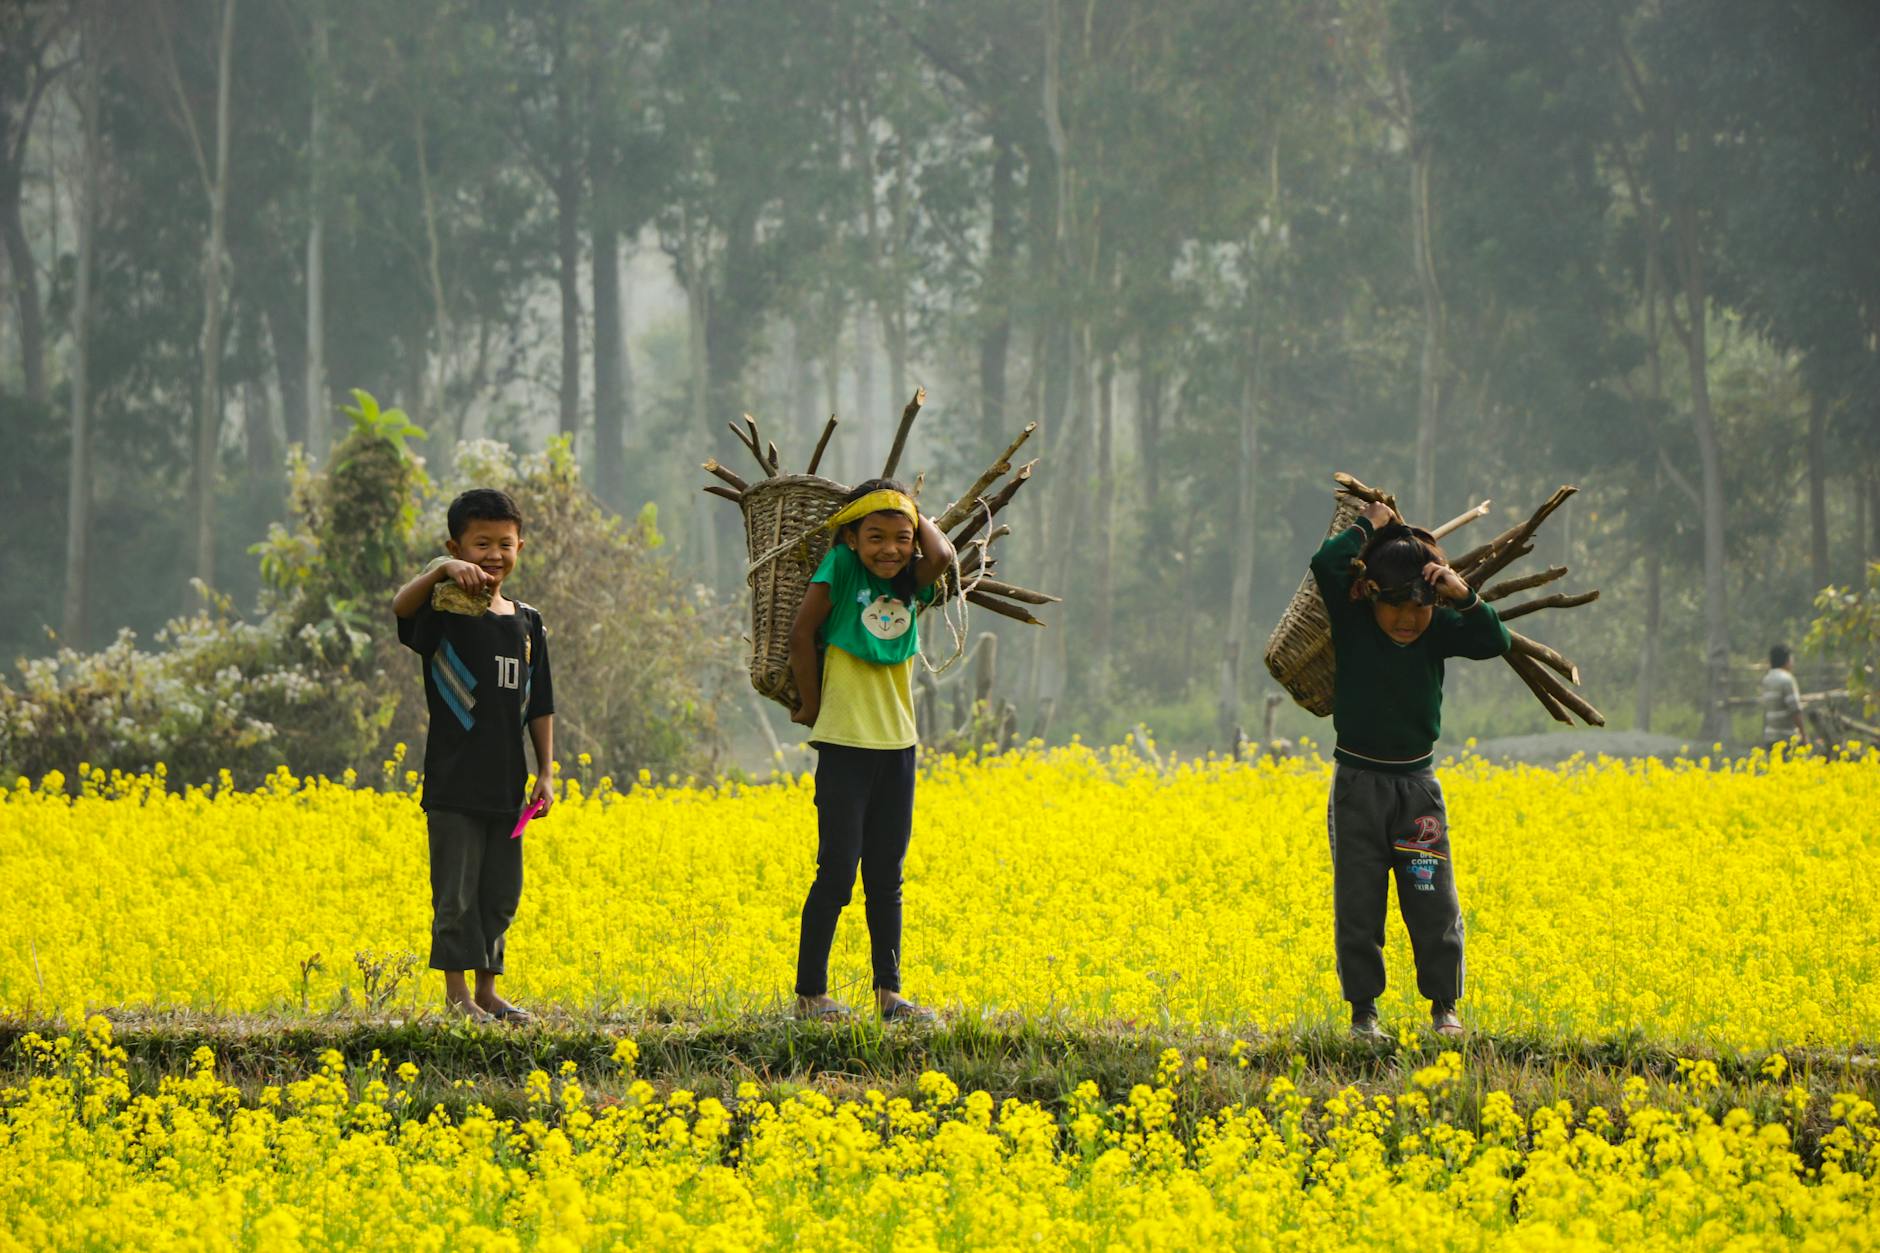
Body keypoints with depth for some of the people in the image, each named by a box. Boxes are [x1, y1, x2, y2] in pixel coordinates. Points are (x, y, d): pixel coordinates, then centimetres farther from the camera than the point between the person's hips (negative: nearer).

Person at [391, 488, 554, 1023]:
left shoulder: (528, 623, 10)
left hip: (506, 783, 6)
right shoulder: (446, 613, -6)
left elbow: (540, 704, 13)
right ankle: (457, 994, 3)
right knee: (456, 893, -3)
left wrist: (546, 772, 9)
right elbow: (401, 606, -29)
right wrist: (441, 571, -44)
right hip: (454, 782, -5)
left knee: (500, 893, 11)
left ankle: (487, 990, 20)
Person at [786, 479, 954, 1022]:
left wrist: (917, 515, -1)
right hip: (845, 745, -5)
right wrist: (812, 706, -3)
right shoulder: (841, 568, -6)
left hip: (897, 747, 5)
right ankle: (810, 994, 2)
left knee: (886, 877, 9)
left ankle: (888, 991, 15)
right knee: (837, 872, -4)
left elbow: (942, 556, -16)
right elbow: (801, 635, -6)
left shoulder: (912, 582, 5)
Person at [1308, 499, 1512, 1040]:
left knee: (1434, 901, 3)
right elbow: (1326, 564, -23)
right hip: (1358, 782, -1)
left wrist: (1465, 597, -28)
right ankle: (1363, 1011, 13)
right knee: (1358, 902, 3)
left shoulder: (1439, 629, -4)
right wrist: (1369, 525, -11)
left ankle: (1445, 1006, 16)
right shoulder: (1352, 620, -9)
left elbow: (1496, 643, -16)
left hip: (1417, 783, 2)